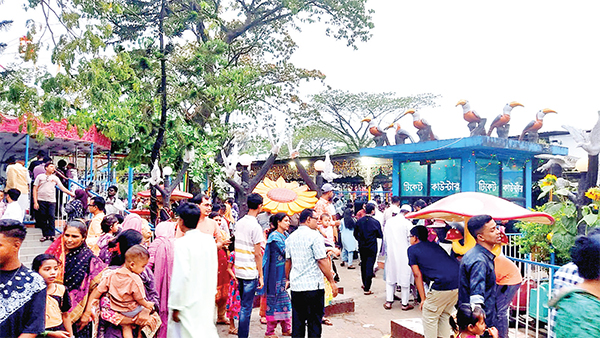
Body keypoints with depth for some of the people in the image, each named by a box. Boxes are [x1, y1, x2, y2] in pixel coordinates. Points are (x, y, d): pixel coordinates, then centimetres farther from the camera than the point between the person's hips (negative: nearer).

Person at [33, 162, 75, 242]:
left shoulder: (55, 178, 12)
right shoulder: (40, 177, 7)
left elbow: (62, 188, 9)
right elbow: (35, 189, 5)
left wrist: (71, 194, -3)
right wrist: (35, 202, -2)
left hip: (51, 201, 0)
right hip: (41, 200, 0)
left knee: (51, 217, -7)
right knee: (43, 218, 3)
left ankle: (51, 235, -4)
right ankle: (45, 235, 12)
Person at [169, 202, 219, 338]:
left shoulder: (182, 243, -18)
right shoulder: (209, 240, 1)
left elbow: (181, 276, -21)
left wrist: (176, 307, -14)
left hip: (189, 302, -6)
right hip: (207, 300, 6)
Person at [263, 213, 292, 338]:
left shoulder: (285, 235, 11)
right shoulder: (275, 236, -14)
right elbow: (285, 252, -19)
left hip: (286, 271, 8)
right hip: (277, 272, -8)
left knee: (286, 299, 12)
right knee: (276, 299, -1)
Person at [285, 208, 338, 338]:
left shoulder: (290, 237, 10)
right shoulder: (315, 236, -10)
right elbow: (322, 261, -13)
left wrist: (288, 279, 26)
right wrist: (332, 281, -7)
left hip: (295, 285, 6)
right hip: (313, 286, -6)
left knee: (297, 322, 12)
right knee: (314, 322, 5)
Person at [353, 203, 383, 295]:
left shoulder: (359, 221, -6)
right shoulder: (375, 222, -15)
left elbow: (355, 234, 4)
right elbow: (380, 235, -5)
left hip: (362, 247, 4)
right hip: (372, 247, -4)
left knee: (363, 265, 20)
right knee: (369, 266, 1)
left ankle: (364, 284, 35)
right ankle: (367, 289, 1)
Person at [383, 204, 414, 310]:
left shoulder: (389, 221, 4)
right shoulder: (407, 223, -12)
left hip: (391, 253, 5)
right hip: (403, 254, -4)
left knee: (390, 277, 14)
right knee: (405, 277, 6)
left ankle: (388, 301, 15)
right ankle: (405, 303, 14)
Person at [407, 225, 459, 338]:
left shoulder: (412, 249, 9)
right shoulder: (435, 245, 26)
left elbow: (418, 275, 4)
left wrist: (423, 299, 7)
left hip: (443, 284, -7)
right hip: (459, 281, 7)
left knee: (429, 316, 11)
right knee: (444, 315, 24)